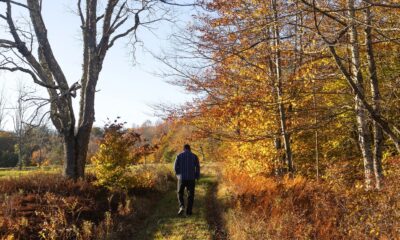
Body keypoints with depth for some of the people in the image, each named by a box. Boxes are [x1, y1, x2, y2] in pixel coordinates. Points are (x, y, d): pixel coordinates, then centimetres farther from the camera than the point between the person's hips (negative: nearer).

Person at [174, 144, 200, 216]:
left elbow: (175, 167, -3)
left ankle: (182, 207, -6)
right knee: (190, 195, 12)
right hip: (191, 178, 1)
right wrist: (197, 177, 12)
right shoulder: (194, 156, 4)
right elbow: (197, 167, -1)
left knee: (180, 194, 16)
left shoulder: (179, 156, 2)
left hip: (182, 178, 0)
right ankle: (189, 211, 9)